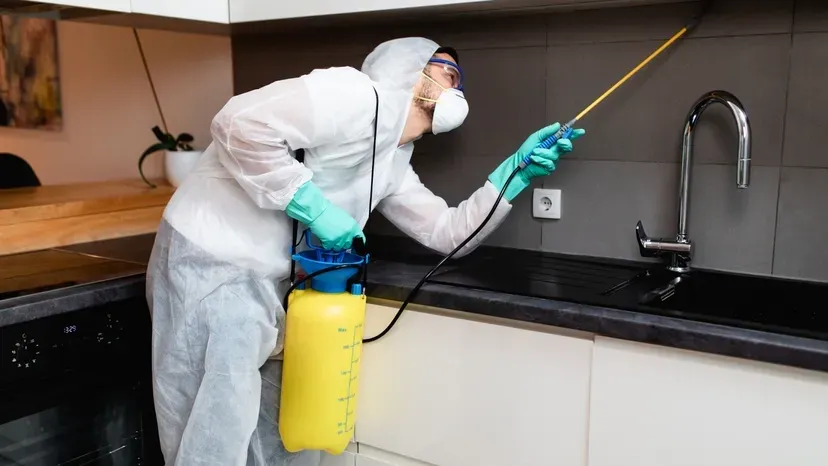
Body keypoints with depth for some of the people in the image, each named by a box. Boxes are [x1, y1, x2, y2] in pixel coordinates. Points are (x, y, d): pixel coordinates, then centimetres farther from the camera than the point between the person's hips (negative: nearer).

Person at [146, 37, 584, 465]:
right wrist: (315, 208, -21)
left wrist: (516, 170, 6)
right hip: (211, 263, -9)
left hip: (265, 280, 9)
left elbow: (449, 233, 14)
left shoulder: (393, 164, 14)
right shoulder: (359, 95, -16)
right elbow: (240, 123, -25)